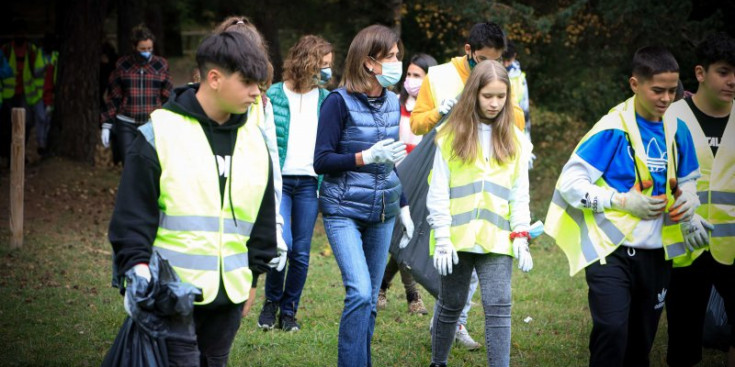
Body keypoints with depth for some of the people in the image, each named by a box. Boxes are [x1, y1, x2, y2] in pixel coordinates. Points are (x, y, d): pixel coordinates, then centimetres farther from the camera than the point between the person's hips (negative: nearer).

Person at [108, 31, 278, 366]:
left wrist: (253, 272, 18)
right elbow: (132, 213, -7)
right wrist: (137, 268, -15)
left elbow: (262, 214, 18)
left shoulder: (254, 139, 9)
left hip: (229, 294, 5)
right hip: (171, 293, -5)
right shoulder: (160, 134, -7)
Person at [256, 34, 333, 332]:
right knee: (282, 243, -16)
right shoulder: (275, 94, -1)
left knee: (301, 253, 3)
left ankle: (289, 311, 18)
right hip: (279, 180, -3)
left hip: (310, 183, 3)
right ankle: (271, 301, 9)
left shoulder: (325, 98, 7)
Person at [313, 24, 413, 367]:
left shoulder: (392, 102, 7)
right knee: (360, 293, -18)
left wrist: (403, 206, 19)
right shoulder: (340, 101, -10)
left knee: (370, 299, 9)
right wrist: (367, 157, -23)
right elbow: (322, 161, -13)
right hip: (344, 212, -6)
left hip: (382, 212, 6)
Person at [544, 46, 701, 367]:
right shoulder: (612, 130, -13)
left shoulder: (677, 130, 4)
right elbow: (570, 182, -14)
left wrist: (688, 199, -3)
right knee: (612, 332, -20)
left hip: (656, 253, 6)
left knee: (641, 341, 13)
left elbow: (687, 180, 20)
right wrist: (624, 201, -21)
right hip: (612, 252, -6)